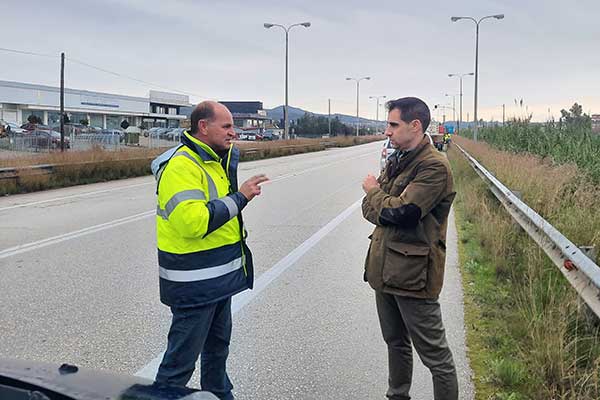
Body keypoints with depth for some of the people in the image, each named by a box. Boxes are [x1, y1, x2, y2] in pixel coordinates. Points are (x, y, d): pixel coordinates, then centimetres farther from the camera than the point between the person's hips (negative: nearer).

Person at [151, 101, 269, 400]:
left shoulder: (214, 159, 11)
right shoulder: (181, 166, -21)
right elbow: (192, 221, -32)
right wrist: (239, 198, -26)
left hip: (219, 277, 10)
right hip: (195, 284, -10)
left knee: (218, 344, 26)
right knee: (181, 360, 0)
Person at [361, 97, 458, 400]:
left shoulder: (434, 166, -16)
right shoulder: (396, 161, 11)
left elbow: (399, 212, -23)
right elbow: (370, 210, 9)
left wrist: (373, 191, -5)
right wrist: (383, 205, -13)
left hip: (413, 273, -9)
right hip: (385, 269, 9)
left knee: (435, 355, 3)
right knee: (395, 342, 24)